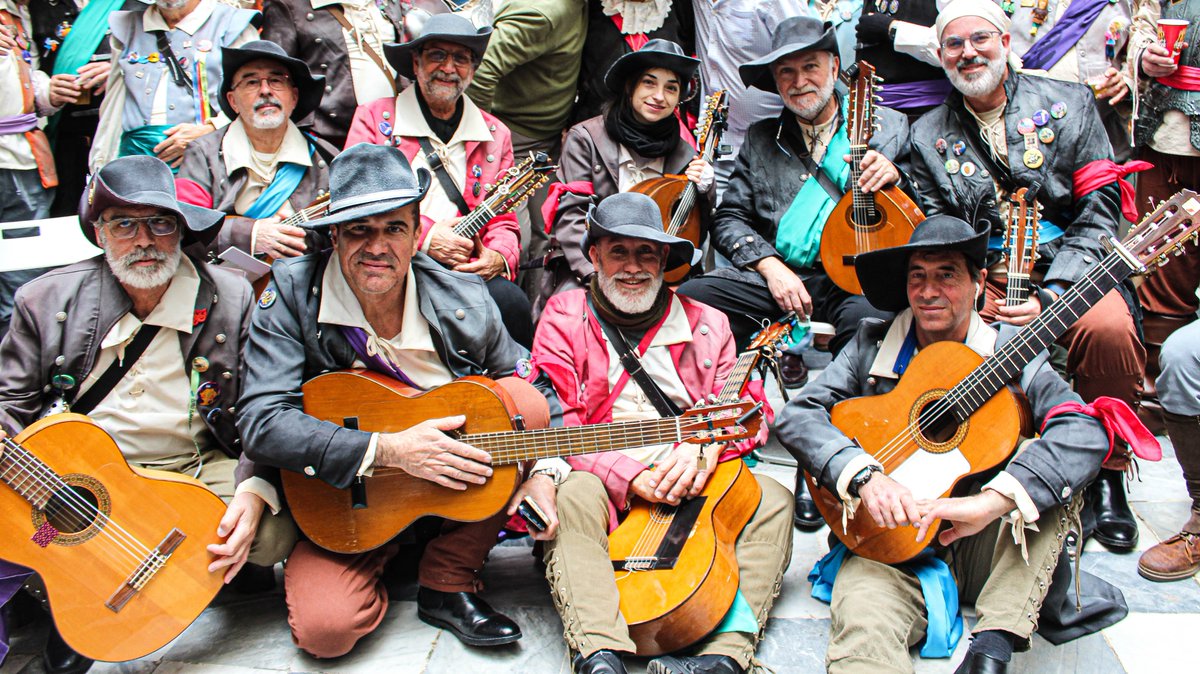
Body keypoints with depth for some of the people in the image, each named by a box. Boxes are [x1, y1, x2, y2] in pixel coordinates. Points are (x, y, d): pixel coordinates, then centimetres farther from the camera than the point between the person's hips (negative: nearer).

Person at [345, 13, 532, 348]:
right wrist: (425, 235, -14)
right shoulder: (374, 117, 10)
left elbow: (503, 222, 15)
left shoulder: (495, 135, 18)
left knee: (510, 300, -29)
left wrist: (498, 257, -10)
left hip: (466, 270, 3)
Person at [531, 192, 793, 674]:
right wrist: (631, 475, -21)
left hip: (695, 489, 3)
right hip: (608, 490, -2)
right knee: (574, 495, -33)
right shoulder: (564, 319, 5)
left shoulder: (707, 324, 13)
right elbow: (555, 424, -7)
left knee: (772, 500, -20)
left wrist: (705, 445, -19)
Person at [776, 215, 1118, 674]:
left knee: (1050, 459, -24)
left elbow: (1086, 433, -19)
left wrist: (991, 503, -33)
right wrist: (863, 475, -25)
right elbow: (797, 415, -7)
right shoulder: (872, 347, 3)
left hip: (983, 546, 2)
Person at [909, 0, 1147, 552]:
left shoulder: (1068, 103, 6)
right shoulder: (928, 136, 11)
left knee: (1109, 328, -33)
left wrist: (1050, 295, -15)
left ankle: (1107, 472, -9)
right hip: (978, 279, 1)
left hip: (1065, 270, -1)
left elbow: (1099, 210, -1)